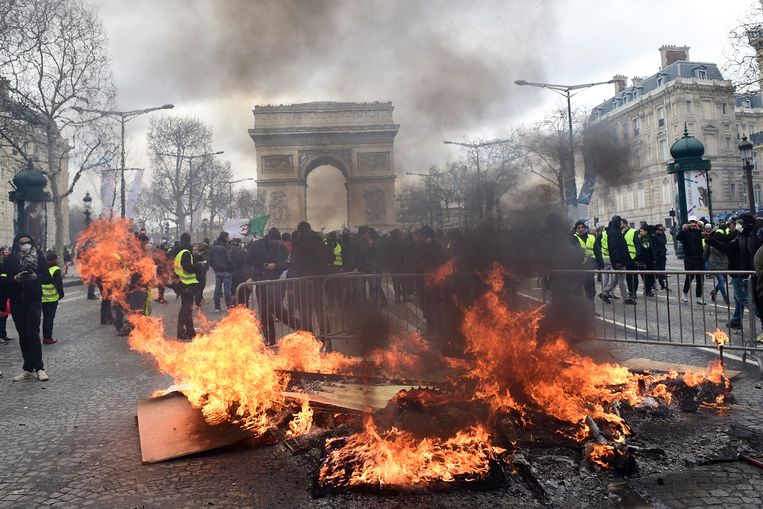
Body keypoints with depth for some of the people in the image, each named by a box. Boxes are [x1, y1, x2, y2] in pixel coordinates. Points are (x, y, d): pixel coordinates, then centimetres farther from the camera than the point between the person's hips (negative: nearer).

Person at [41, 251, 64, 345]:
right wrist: (61, 294, 1)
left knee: (45, 318, 16)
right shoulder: (56, 270, -14)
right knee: (50, 318, 2)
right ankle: (48, 338, 3)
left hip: (42, 298, 5)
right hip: (52, 299, -5)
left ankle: (45, 337, 21)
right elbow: (59, 284, -14)